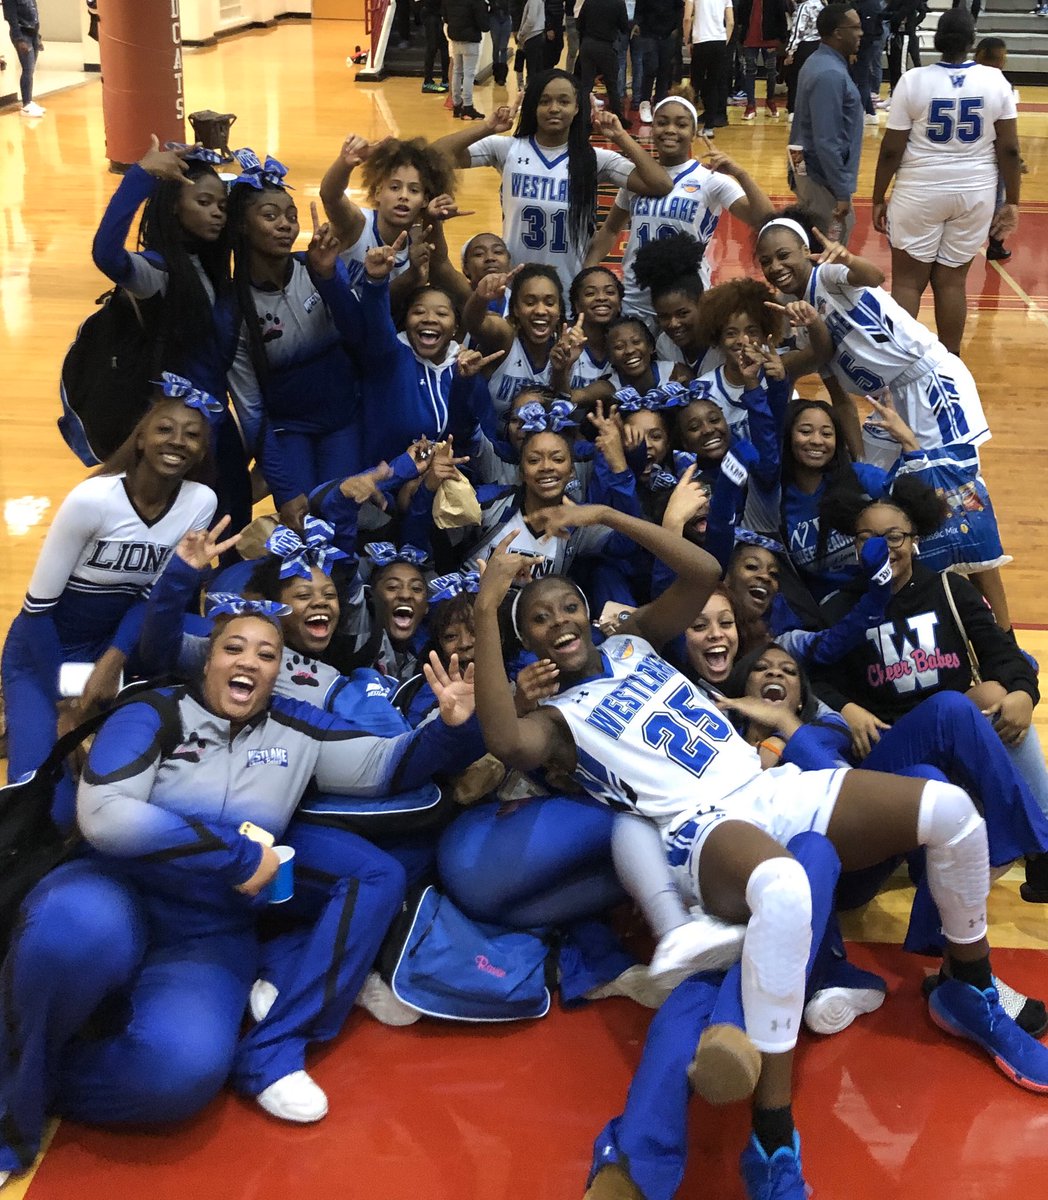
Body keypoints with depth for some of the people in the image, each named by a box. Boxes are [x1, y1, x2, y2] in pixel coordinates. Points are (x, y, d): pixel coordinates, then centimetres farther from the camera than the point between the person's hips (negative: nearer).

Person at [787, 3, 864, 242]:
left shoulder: (822, 62, 10)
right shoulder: (830, 74, -22)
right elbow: (826, 142, -25)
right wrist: (841, 192, -23)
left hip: (810, 170, 10)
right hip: (825, 177, -10)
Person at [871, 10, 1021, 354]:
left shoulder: (913, 81, -9)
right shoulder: (996, 81, -3)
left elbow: (891, 149, -8)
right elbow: (1009, 149, -2)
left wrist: (878, 199, 2)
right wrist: (1011, 201, 5)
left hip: (920, 193, -2)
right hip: (975, 195, 2)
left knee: (907, 280, 8)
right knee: (952, 281, 11)